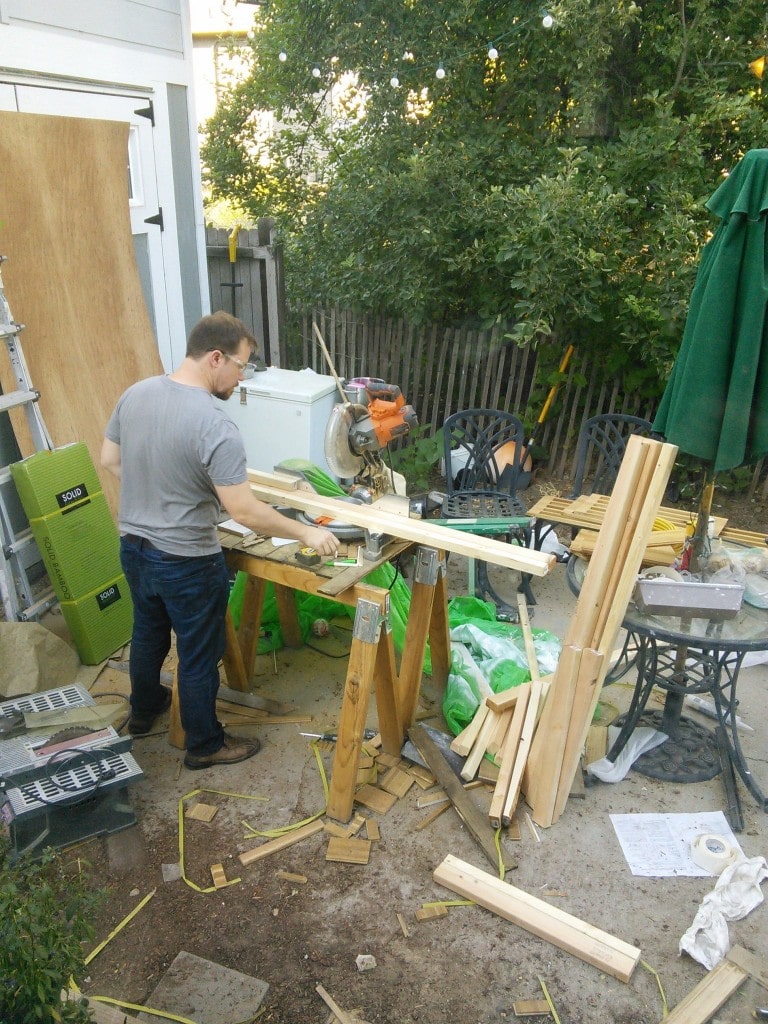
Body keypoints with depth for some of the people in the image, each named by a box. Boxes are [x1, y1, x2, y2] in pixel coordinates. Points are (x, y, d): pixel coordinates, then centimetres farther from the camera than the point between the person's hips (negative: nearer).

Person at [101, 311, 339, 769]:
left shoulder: (135, 393, -5)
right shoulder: (215, 427, -28)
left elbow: (110, 461, 7)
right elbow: (245, 512, -27)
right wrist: (306, 533, -15)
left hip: (134, 547, 8)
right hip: (187, 564, -7)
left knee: (148, 633, 29)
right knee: (199, 657, 13)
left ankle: (144, 710, 53)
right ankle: (205, 745, 34)